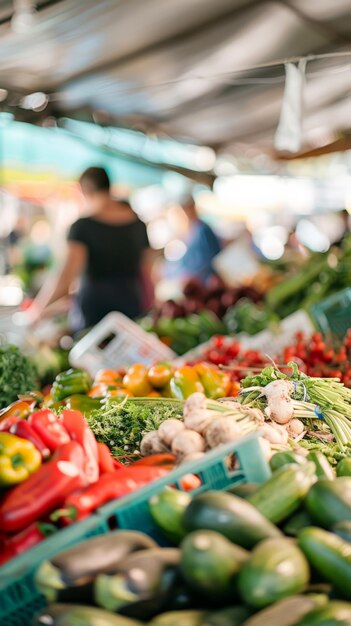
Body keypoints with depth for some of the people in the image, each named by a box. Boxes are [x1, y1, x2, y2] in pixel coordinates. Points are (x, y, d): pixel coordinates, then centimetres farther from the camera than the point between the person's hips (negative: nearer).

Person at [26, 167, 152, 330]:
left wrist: (36, 309, -10)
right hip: (131, 307, 4)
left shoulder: (83, 226, -8)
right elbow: (145, 274, 11)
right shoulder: (138, 224, 6)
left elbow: (66, 276, -17)